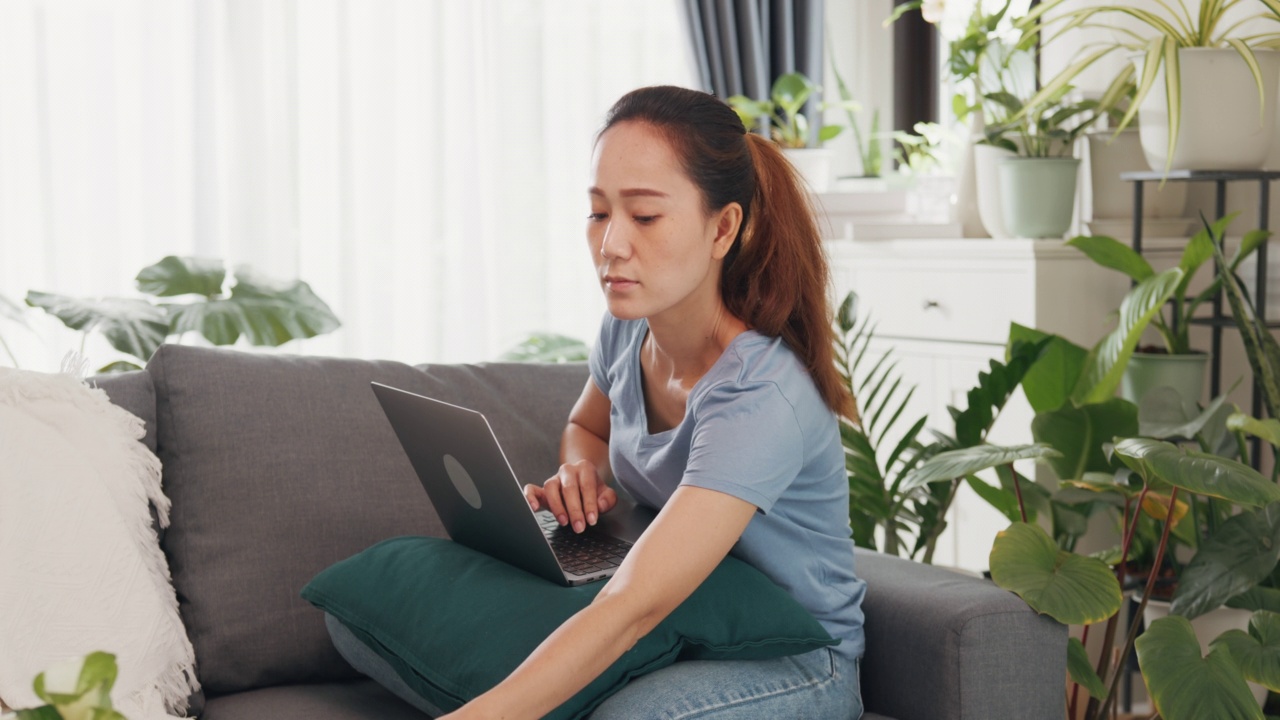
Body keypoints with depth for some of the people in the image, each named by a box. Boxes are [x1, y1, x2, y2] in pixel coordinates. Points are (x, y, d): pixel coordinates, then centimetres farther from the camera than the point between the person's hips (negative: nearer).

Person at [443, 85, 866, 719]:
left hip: (794, 664, -6)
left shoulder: (761, 399, -30)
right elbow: (585, 427, 20)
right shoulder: (627, 327, -5)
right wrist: (580, 475, -4)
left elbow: (631, 612, -39)